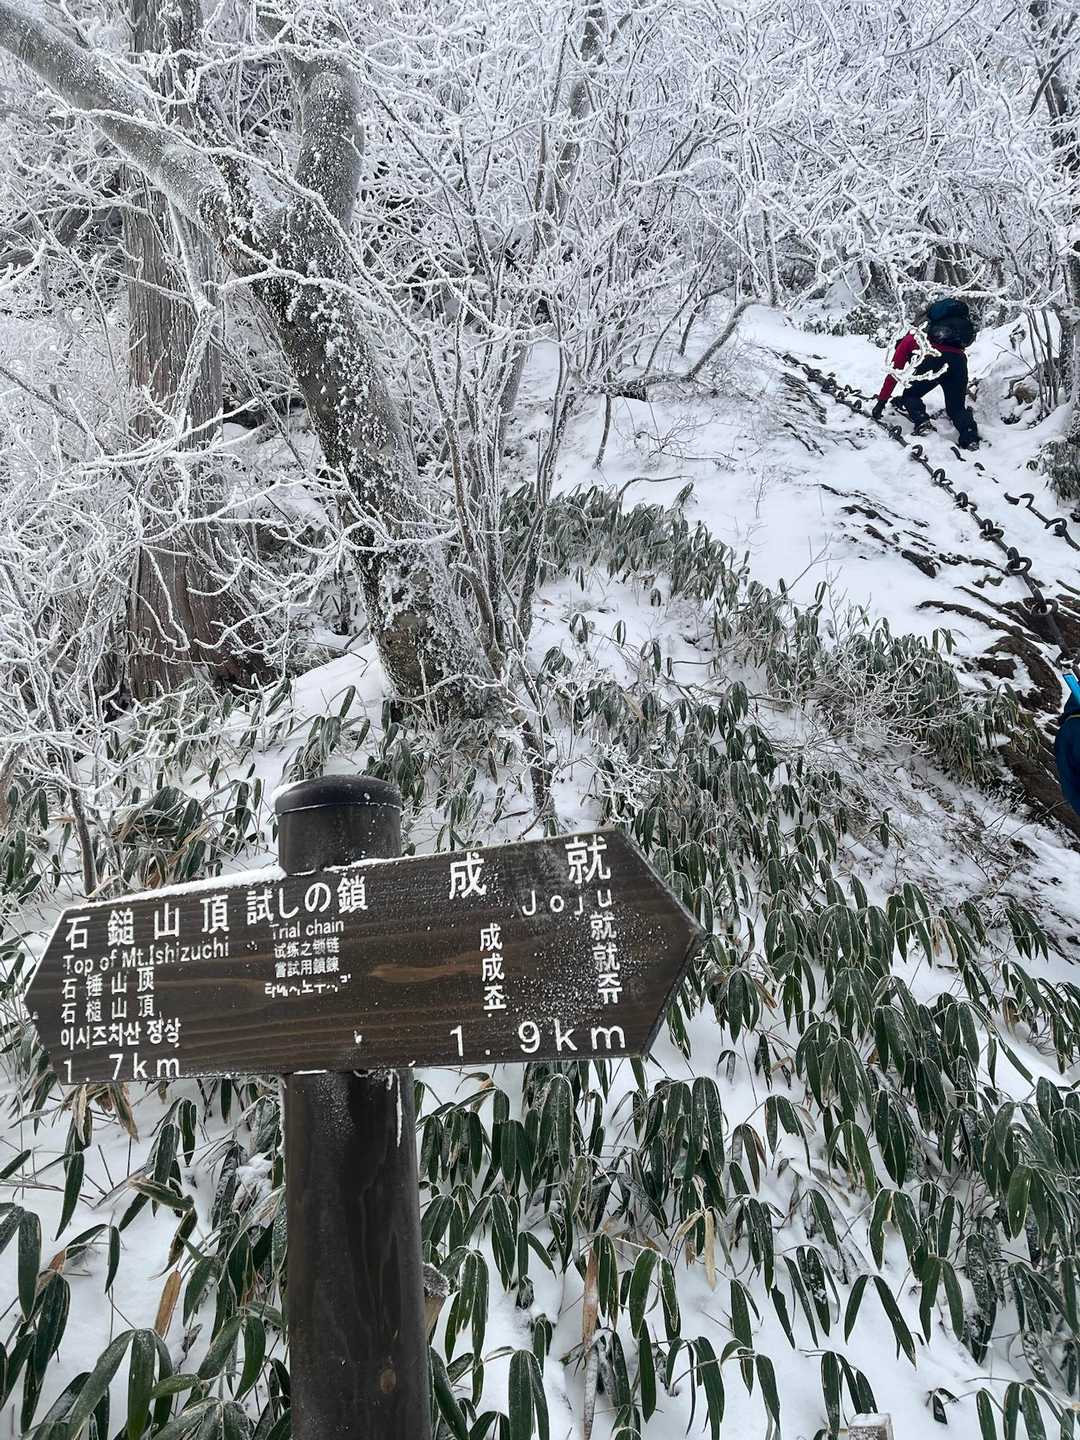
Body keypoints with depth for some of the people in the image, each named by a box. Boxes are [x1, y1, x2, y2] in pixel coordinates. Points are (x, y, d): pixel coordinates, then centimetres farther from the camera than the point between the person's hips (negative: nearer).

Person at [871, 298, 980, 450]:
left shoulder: (911, 338, 31)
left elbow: (893, 373, 27)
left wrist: (881, 401, 31)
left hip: (932, 359, -4)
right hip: (959, 359, 4)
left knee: (910, 396, 21)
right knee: (957, 407, 18)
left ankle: (921, 422, -4)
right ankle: (970, 438, -5)